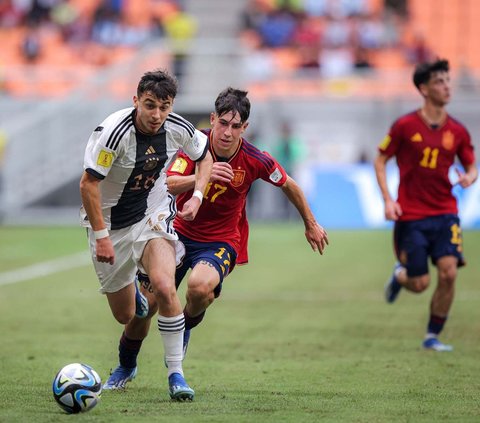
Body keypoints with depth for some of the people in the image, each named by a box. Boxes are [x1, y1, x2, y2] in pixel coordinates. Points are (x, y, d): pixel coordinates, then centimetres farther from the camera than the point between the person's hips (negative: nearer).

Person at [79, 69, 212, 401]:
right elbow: (88, 184, -21)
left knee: (164, 287, -26)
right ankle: (131, 292, 48)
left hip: (153, 217, 2)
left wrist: (197, 196, -6)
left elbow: (204, 156, 10)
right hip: (110, 223, -2)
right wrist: (101, 236, -21)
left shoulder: (178, 129, -12)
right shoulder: (114, 131, -26)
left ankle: (176, 374, -14)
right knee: (125, 315, 7)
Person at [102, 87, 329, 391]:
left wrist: (311, 224, 16)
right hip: (181, 232, 2)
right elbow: (168, 185, -29)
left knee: (200, 287, -35)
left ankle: (188, 325, 1)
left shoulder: (255, 160, -14)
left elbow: (289, 185, 5)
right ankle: (125, 367, 30)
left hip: (221, 241, -1)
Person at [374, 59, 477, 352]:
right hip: (410, 216, -2)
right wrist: (388, 200, -8)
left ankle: (433, 336, 3)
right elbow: (381, 161, 3)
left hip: (445, 214, 3)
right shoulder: (405, 126, -5)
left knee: (448, 272, -14)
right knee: (420, 283, -3)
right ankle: (400, 275, 36)